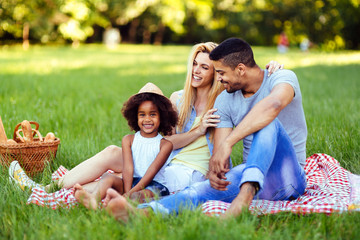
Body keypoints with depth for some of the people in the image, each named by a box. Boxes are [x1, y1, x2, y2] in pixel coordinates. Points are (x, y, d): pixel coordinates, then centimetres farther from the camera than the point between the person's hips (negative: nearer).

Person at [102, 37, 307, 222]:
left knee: (267, 123, -32)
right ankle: (139, 213, -50)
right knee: (203, 190, -27)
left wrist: (228, 143, -43)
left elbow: (273, 105, -36)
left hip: (288, 178, -4)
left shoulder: (283, 78, -10)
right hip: (250, 173, 4)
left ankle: (246, 193, -51)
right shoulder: (224, 101, 6)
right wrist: (214, 171, -29)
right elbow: (218, 152, -3)